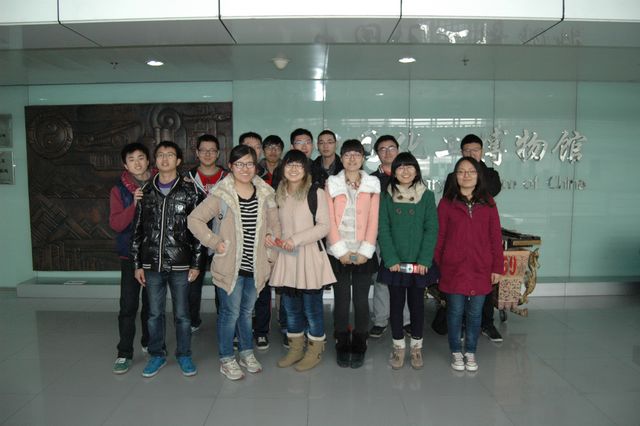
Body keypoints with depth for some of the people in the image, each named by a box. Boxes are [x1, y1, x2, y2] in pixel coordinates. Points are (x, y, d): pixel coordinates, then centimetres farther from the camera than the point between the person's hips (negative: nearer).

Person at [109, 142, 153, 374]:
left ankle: (149, 342, 30)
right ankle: (124, 353, 9)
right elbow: (116, 224, -10)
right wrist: (133, 203, -21)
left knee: (152, 302, 12)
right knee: (128, 305, -3)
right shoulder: (119, 190, 0)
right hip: (130, 253, -1)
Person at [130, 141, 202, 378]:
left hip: (180, 264, -2)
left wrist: (196, 264, -5)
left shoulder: (188, 190, -1)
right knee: (154, 313, 12)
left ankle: (184, 355, 25)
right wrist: (137, 264, 6)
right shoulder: (146, 191, 6)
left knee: (182, 314, 8)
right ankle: (157, 355, 29)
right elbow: (138, 229, 9)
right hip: (152, 264, 3)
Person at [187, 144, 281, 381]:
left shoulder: (264, 193, 3)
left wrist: (272, 235, -4)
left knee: (246, 311, 20)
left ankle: (246, 352, 37)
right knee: (230, 313, 6)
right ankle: (226, 359, 25)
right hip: (231, 265, -4)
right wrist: (215, 242, -13)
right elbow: (194, 219, -9)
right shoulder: (221, 194, -11)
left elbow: (274, 221, 14)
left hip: (255, 265, 4)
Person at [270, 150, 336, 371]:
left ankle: (314, 352, 20)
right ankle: (295, 349, 29)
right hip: (286, 258, 5)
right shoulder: (279, 194, 11)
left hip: (310, 257, -5)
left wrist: (296, 239, -16)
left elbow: (324, 226, -11)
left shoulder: (316, 193, -7)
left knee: (312, 308, 2)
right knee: (291, 308, 13)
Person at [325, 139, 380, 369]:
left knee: (361, 300, 4)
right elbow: (330, 220, -1)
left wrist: (365, 251, -9)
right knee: (341, 300, 4)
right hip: (339, 253, 0)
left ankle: (358, 348, 19)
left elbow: (373, 220, 0)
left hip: (363, 253, 0)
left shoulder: (372, 184, 6)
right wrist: (341, 251, -9)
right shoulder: (332, 183, 5)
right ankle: (342, 347, 19)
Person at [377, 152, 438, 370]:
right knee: (396, 303, 9)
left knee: (417, 303, 10)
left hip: (418, 263, 0)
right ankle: (398, 346, 24)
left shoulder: (427, 196, 0)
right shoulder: (387, 196, 1)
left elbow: (431, 229, -4)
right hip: (394, 262, 0)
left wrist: (424, 260, -12)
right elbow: (383, 230, -3)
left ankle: (416, 346, 26)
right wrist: (391, 259, -12)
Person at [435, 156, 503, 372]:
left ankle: (470, 352, 27)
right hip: (454, 268, -1)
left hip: (481, 269, 2)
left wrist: (497, 267, 2)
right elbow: (439, 236, 2)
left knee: (475, 313, 10)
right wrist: (436, 266, 0)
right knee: (455, 312, 7)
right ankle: (456, 352, 24)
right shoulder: (446, 203, 0)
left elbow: (496, 237, 5)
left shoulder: (488, 203, 5)